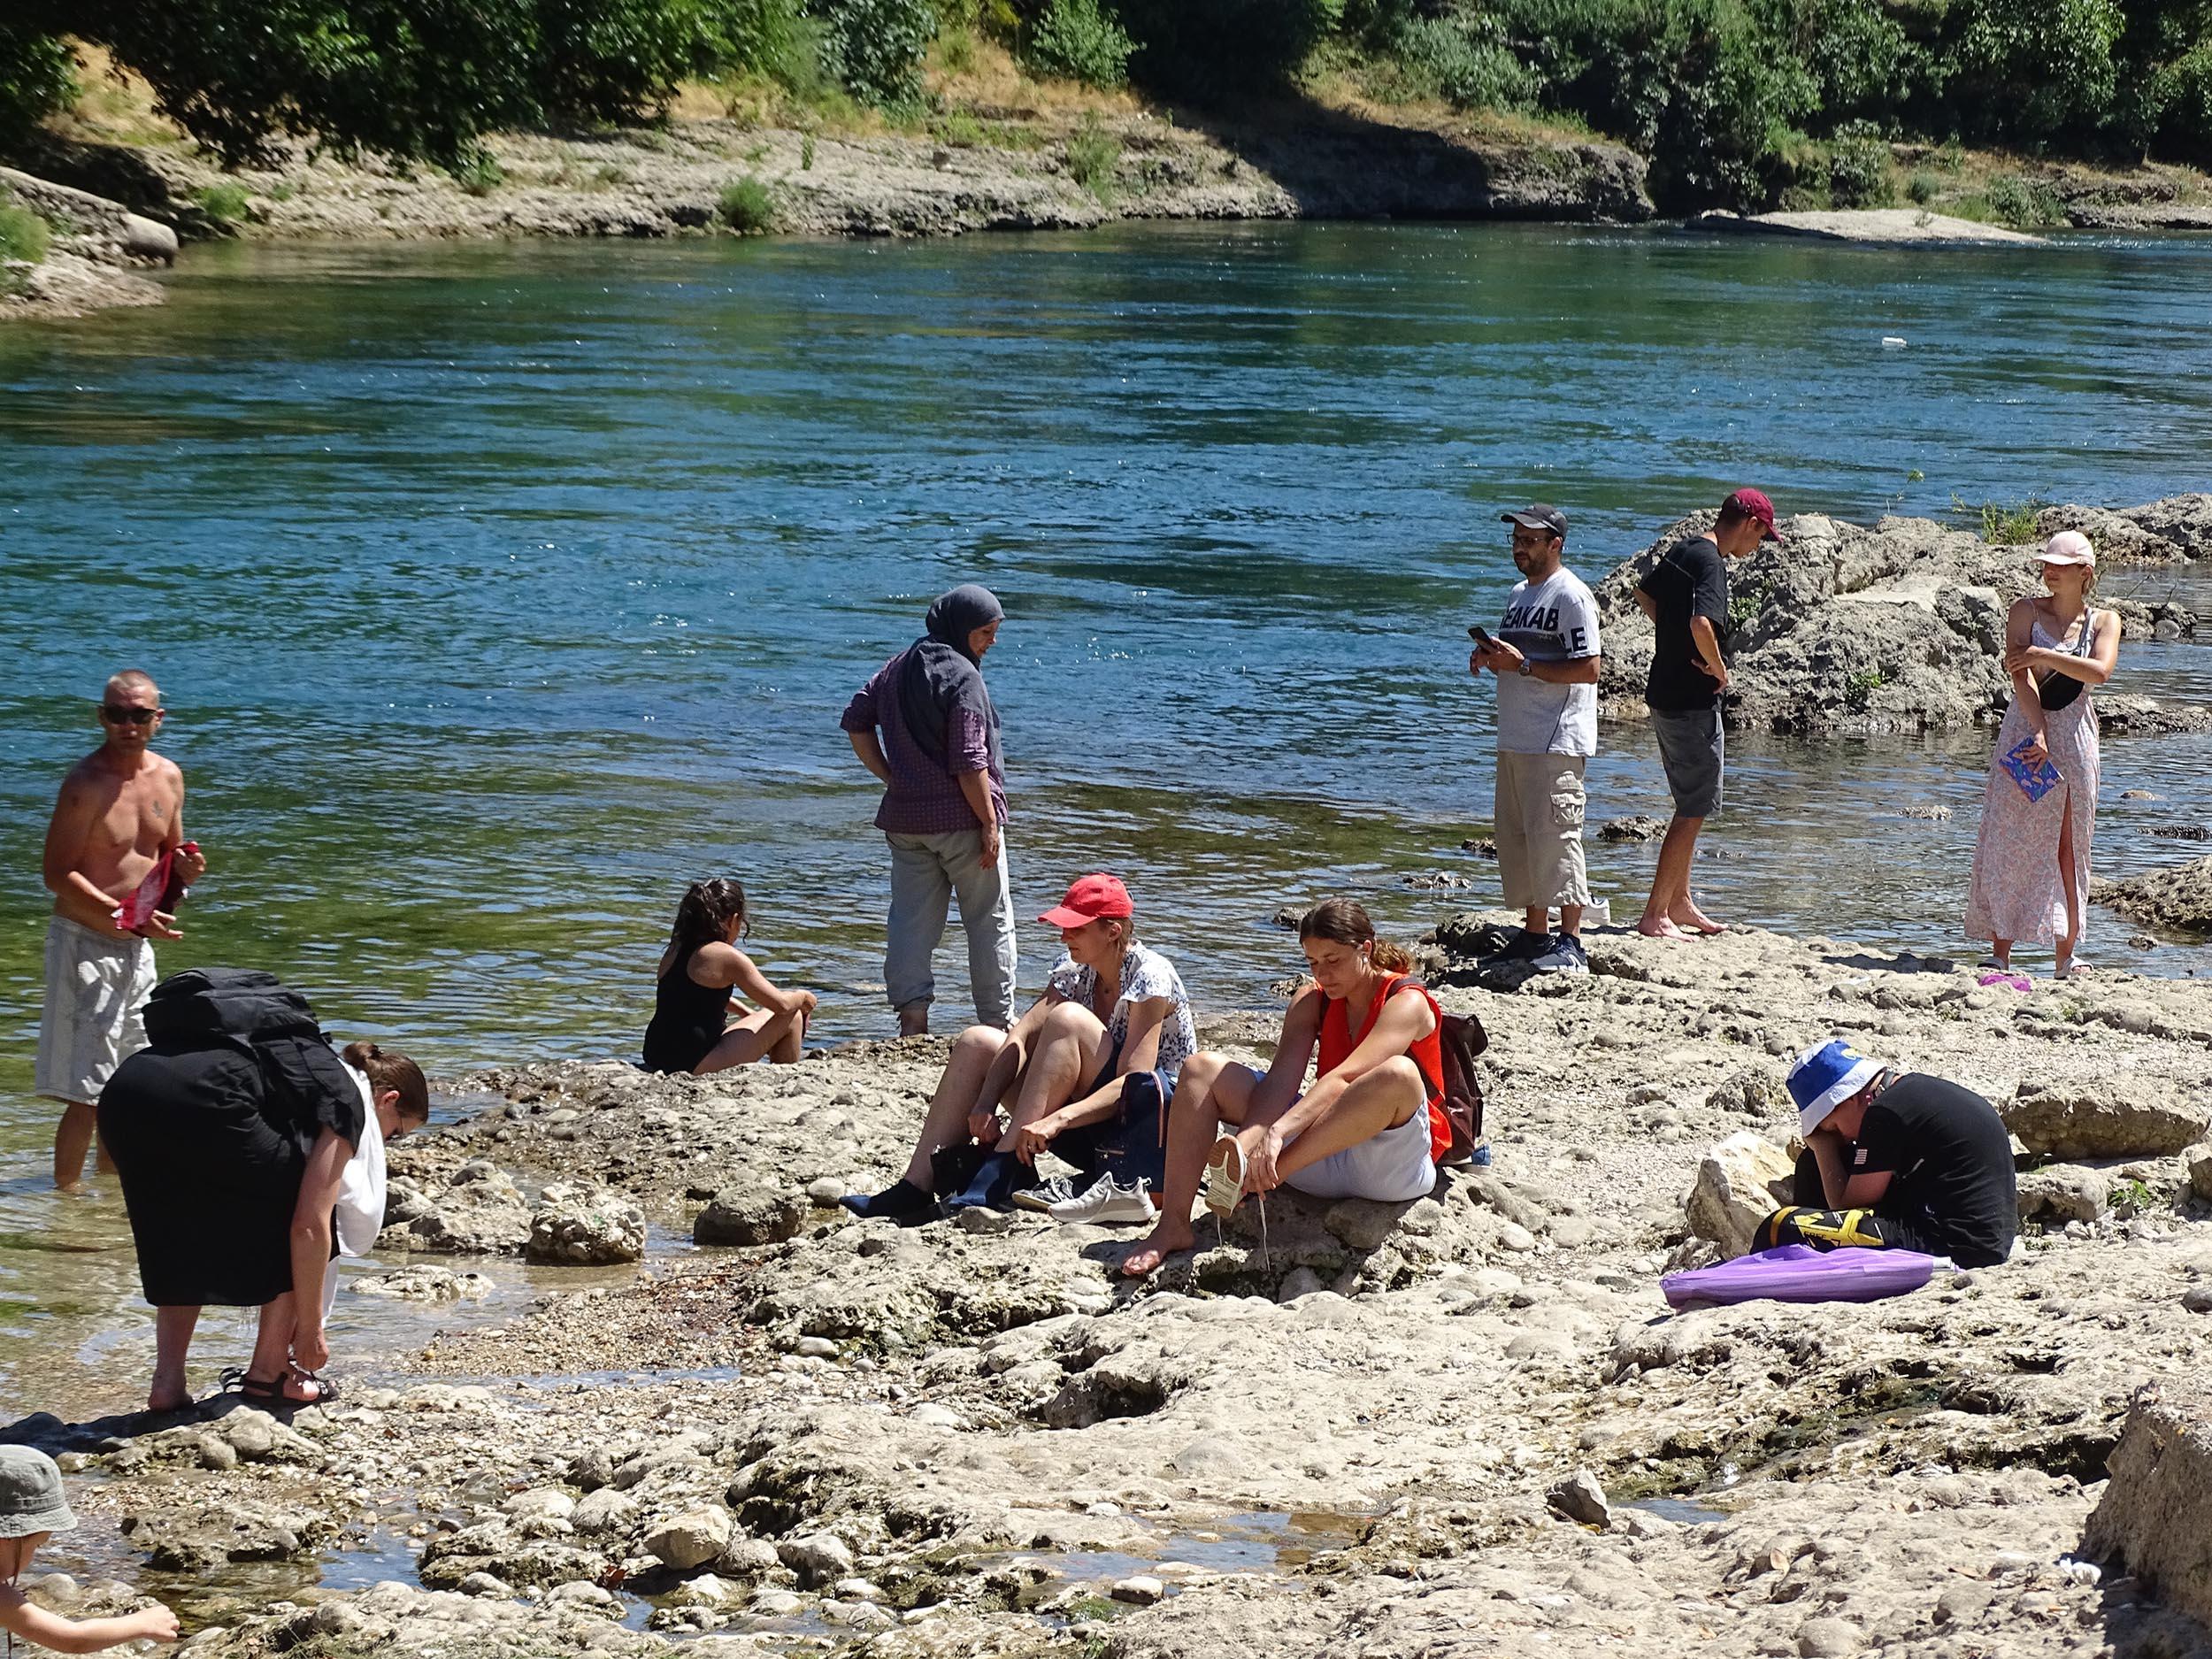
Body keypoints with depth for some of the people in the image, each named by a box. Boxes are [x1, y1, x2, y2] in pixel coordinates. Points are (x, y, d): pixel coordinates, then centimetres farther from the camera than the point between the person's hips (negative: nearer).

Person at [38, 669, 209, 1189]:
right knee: (87, 1091, -9)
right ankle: (67, 1195, -1)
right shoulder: (86, 784, -17)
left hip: (138, 946, 8)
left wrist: (185, 868, -4)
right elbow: (58, 876, -19)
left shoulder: (168, 776, 6)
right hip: (85, 944, -8)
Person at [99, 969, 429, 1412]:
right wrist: (310, 1327, 15)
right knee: (291, 1213, 15)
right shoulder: (346, 1098, 13)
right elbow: (310, 1225, 4)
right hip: (197, 1098, -8)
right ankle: (267, 1373, 17)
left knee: (186, 1243, 27)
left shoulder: (310, 1067, 37)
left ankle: (167, 1385, 17)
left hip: (122, 1092, 8)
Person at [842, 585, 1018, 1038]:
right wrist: (989, 822, -13)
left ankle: (911, 1016, -2)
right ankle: (998, 1023, 7)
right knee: (991, 920, 4)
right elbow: (969, 762, -17)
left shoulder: (897, 668, 10)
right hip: (961, 818, -6)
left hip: (905, 819, 6)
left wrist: (890, 777, 12)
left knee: (911, 917, 6)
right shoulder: (961, 675, -14)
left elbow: (856, 721, 14)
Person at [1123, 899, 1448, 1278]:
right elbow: (1281, 1080, -11)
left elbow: (1343, 1078, -27)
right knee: (1204, 1069, -3)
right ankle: (1173, 1225, -20)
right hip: (1323, 1159, 6)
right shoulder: (1312, 1002, 6)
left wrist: (1277, 1133, -40)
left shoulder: (1408, 1002, -13)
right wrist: (1241, 1147, -29)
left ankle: (1262, 1175, -41)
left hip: (1396, 1166, -6)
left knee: (1397, 1074, -38)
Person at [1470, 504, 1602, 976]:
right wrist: (1490, 660, 6)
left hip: (1556, 743, -9)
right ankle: (1535, 934, 16)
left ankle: (1570, 942, -10)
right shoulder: (1518, 595, 18)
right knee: (1516, 838, 9)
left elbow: (1588, 669, -17)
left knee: (1555, 836, -12)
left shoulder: (1570, 596, -10)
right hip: (1515, 740, 9)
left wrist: (1522, 664, -18)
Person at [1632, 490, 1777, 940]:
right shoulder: (1710, 563, -19)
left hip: (1665, 696, 10)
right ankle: (1654, 916, -2)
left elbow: (1643, 593, 28)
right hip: (1693, 703, -10)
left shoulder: (1681, 551, 9)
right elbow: (1701, 624, -36)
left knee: (1690, 805, 21)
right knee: (1694, 813, -3)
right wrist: (1719, 670, -18)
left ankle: (1680, 902, 31)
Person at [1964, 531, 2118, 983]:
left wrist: (2043, 655, -17)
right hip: (2026, 728, -1)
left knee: (2070, 847, 4)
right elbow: (2021, 676, -10)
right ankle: (2000, 954, -3)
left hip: (2074, 735, 1)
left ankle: (2067, 956, 8)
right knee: (2008, 841, -5)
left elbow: (2101, 671, -13)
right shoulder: (2026, 611, 2)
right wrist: (2038, 734, -21)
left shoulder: (2103, 622, 7)